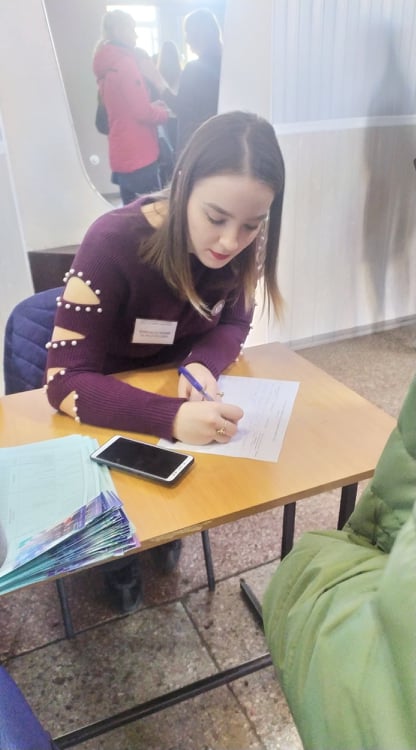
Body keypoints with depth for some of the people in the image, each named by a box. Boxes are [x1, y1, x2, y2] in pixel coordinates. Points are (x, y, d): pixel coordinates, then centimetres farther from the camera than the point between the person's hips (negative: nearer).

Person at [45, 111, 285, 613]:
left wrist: (202, 365, -28)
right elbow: (66, 381, -33)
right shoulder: (113, 244, -32)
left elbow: (234, 322, -5)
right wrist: (174, 419, -48)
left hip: (182, 386, 4)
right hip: (106, 413, -3)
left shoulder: (243, 246, -18)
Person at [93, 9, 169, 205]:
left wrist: (153, 106, 13)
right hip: (138, 155, -9)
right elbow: (142, 112, -16)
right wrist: (165, 112, 3)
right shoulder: (126, 62, -13)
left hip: (122, 154, 9)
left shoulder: (107, 66, 15)